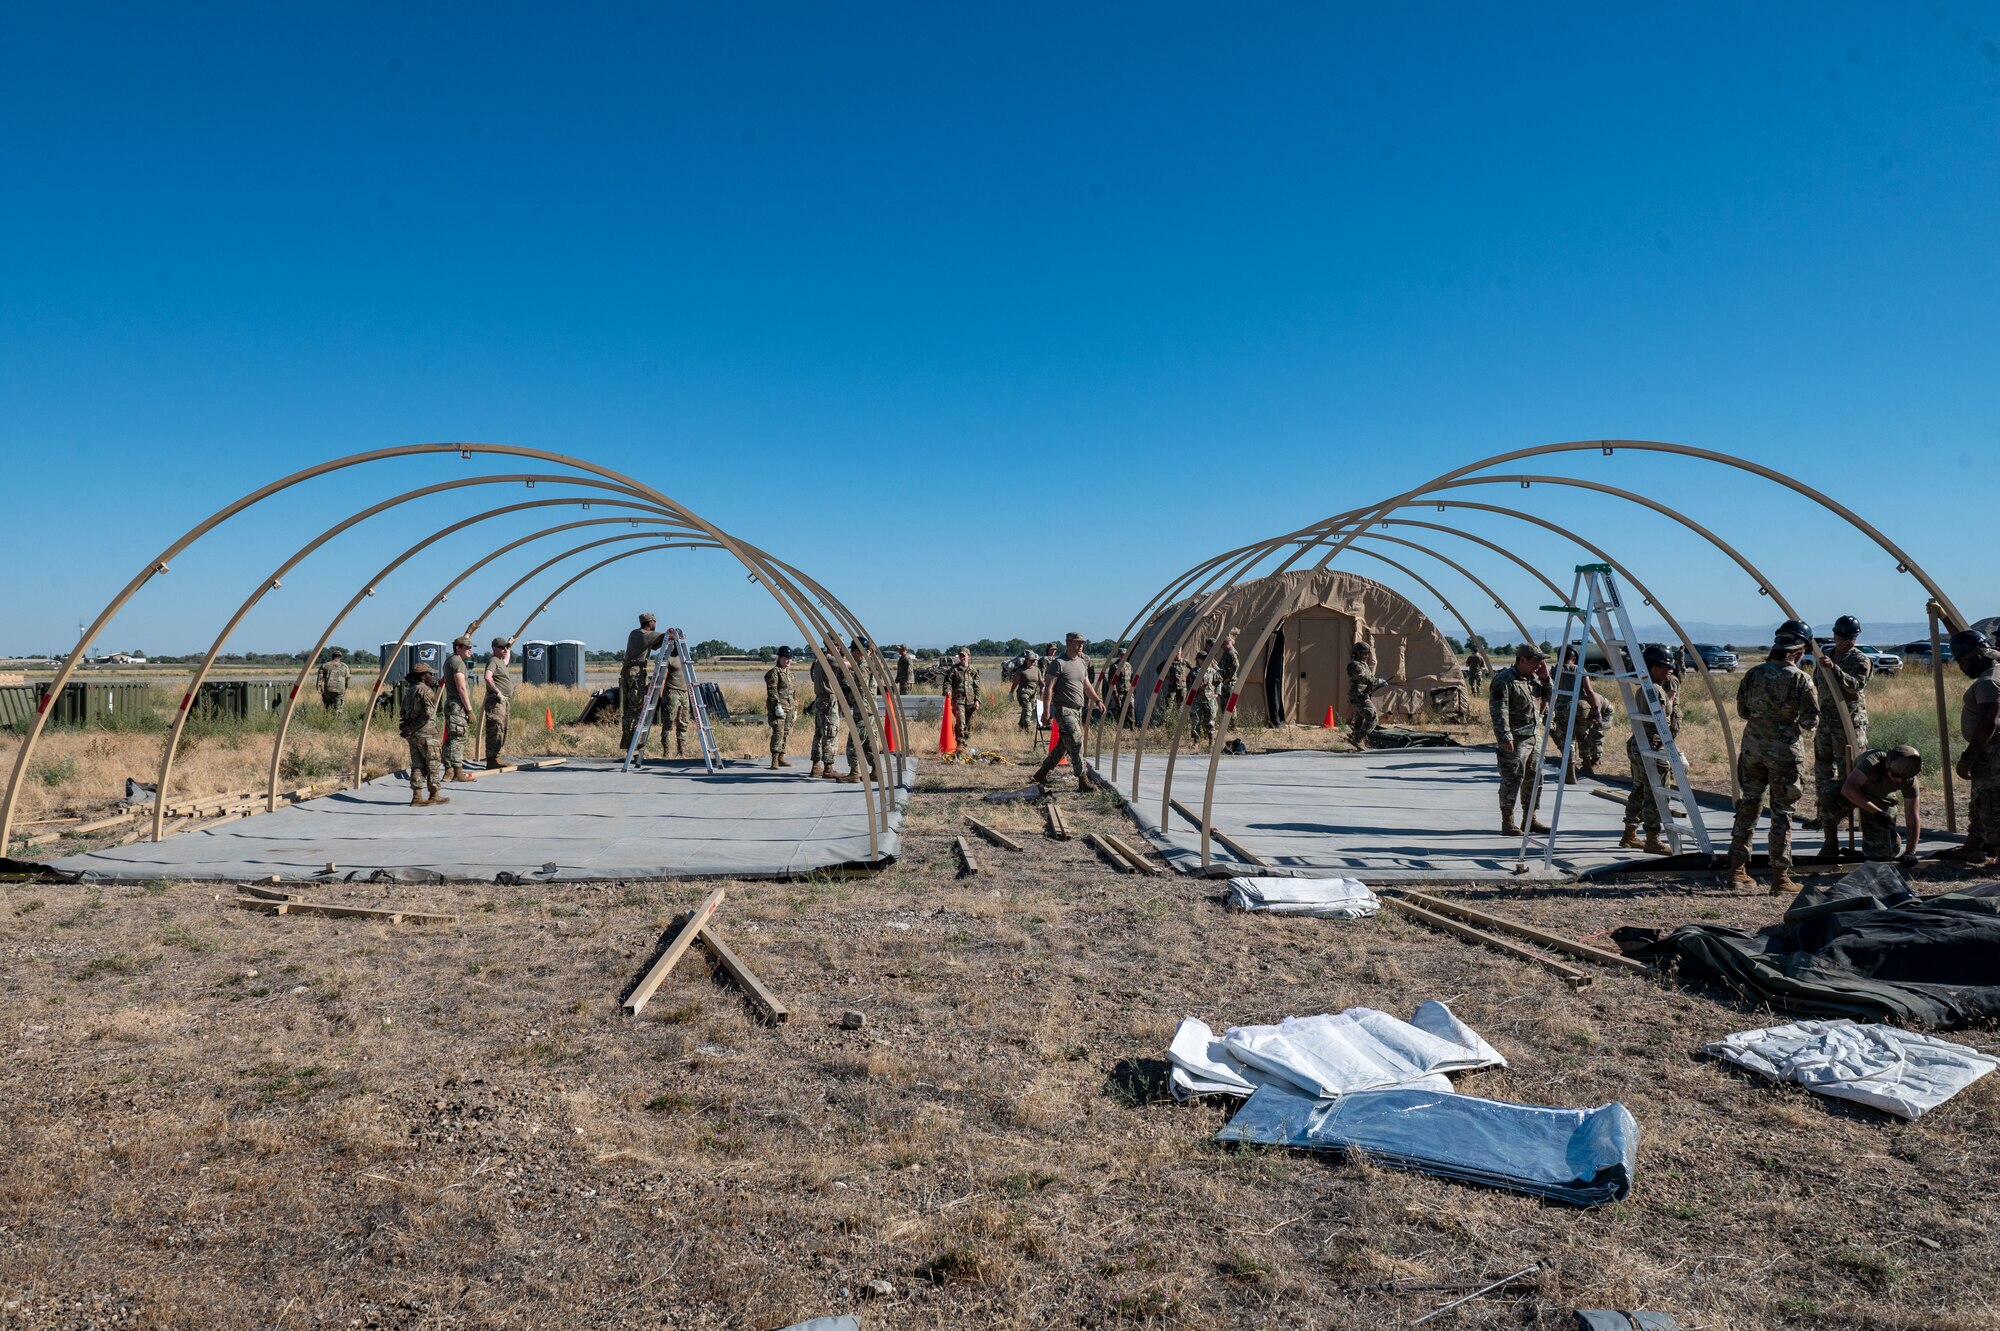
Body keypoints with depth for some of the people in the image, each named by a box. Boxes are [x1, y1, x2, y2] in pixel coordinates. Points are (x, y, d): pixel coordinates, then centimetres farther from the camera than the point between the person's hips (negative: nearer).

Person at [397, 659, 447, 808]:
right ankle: (434, 795, 6)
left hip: (412, 734, 9)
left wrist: (407, 728, 9)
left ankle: (417, 796, 8)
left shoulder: (410, 691, 15)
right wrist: (412, 728, -15)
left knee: (417, 765, 10)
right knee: (433, 764, 1)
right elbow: (428, 713, -22)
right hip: (426, 733, -9)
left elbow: (403, 712, 16)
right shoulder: (426, 691, -13)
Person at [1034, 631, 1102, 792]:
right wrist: (1046, 712, -16)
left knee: (1063, 745, 12)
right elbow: (1048, 688, -11)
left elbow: (1086, 685, 26)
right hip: (1064, 709, -8)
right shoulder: (1059, 663, -9)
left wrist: (1097, 700, 16)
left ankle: (1042, 772, 24)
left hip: (1078, 710, 8)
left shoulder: (1082, 663, 16)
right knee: (1075, 742, -13)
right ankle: (1082, 779, -8)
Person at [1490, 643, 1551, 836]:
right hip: (1514, 740, -9)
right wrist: (1504, 737, -25)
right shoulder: (1504, 680, -13)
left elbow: (1548, 699, 19)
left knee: (1533, 778, 14)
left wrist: (1545, 679, 5)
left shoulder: (1534, 678, 13)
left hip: (1534, 737, 9)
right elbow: (1498, 711, -19)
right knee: (1512, 780, -7)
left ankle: (1530, 819, 25)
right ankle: (1507, 823, 0)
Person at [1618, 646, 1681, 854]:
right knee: (1654, 794, -5)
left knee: (1639, 790, 16)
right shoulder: (1656, 691, -16)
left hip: (1637, 745, 11)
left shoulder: (1643, 688, 14)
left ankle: (1630, 836, 22)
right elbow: (1661, 723, -19)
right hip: (1651, 748, -11)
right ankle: (1653, 841, -1)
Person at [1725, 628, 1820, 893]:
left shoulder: (1753, 674, 0)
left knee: (1748, 805, 13)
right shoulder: (1800, 679, -12)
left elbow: (1742, 710, 9)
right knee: (1781, 812, 3)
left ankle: (1737, 869, 15)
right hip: (1785, 749, -4)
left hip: (1752, 745, 4)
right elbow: (1810, 718, -10)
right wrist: (1791, 718, 10)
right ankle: (1780, 876, 5)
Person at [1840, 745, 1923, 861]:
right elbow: (1847, 789, -52)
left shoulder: (1910, 781, -26)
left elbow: (1912, 818, -24)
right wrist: (1876, 812, -53)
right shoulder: (1873, 761, -41)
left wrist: (1911, 852, -32)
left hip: (1880, 800, 2)